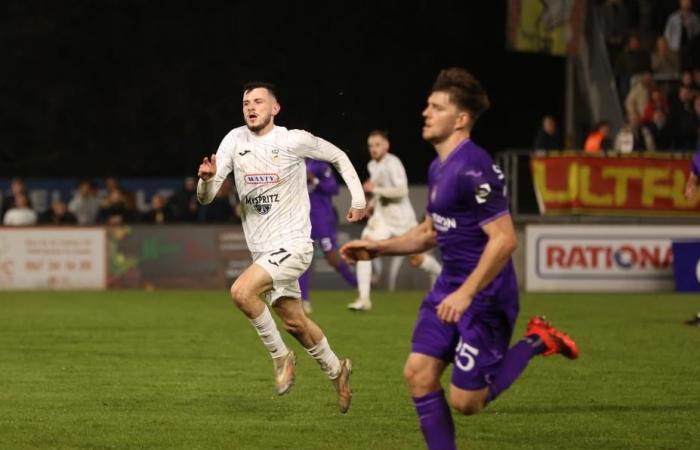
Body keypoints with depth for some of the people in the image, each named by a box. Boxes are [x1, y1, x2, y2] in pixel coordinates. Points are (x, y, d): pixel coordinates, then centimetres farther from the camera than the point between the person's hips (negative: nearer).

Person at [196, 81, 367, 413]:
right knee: (295, 323, 15)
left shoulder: (294, 141, -11)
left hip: (292, 245, -6)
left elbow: (338, 157, 7)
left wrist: (358, 199, 4)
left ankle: (280, 356, -8)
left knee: (241, 291, -26)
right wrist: (206, 179, -26)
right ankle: (336, 370, 39)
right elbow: (206, 198, -4)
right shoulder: (235, 140, 0)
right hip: (261, 250, 6)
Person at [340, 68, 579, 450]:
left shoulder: (473, 169, -20)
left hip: (484, 295, -9)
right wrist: (377, 248, 12)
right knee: (418, 373, -2)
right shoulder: (438, 167, 10)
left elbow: (505, 239, -24)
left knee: (465, 401, -4)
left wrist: (465, 294, -27)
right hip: (450, 285, 9)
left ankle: (536, 342, 13)